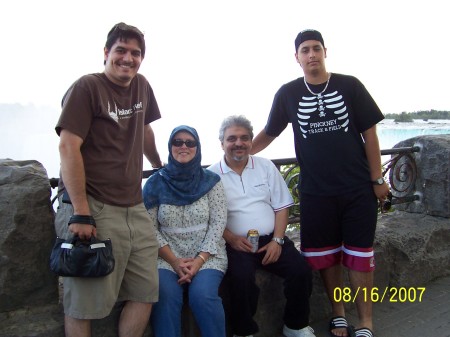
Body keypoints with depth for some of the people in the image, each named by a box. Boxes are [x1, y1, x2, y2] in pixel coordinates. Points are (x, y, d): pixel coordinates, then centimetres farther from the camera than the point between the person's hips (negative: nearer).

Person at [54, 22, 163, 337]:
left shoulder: (142, 86, 12)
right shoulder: (87, 87, -7)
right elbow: (68, 147, -14)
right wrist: (81, 213, -19)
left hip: (135, 209, 7)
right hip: (94, 209, -6)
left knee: (146, 293, 6)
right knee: (86, 304, 0)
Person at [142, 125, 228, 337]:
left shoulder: (211, 181, 3)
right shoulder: (155, 183, 3)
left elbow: (218, 223, -2)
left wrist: (199, 260, -13)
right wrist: (174, 260, -11)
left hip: (207, 256, 0)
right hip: (167, 257, 1)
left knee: (202, 295, -28)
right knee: (165, 295, -29)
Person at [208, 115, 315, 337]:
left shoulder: (266, 167, 11)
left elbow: (281, 207, 9)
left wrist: (277, 240, -4)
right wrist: (231, 238, -16)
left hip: (270, 239, 3)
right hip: (236, 243, -3)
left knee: (301, 270, -18)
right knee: (242, 277, -31)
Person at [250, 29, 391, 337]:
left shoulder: (349, 86, 0)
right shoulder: (288, 94, 3)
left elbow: (369, 133, 1)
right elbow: (268, 134, 11)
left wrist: (377, 179, -2)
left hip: (358, 188, -1)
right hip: (315, 191, 1)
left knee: (359, 255, 4)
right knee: (327, 256, 9)